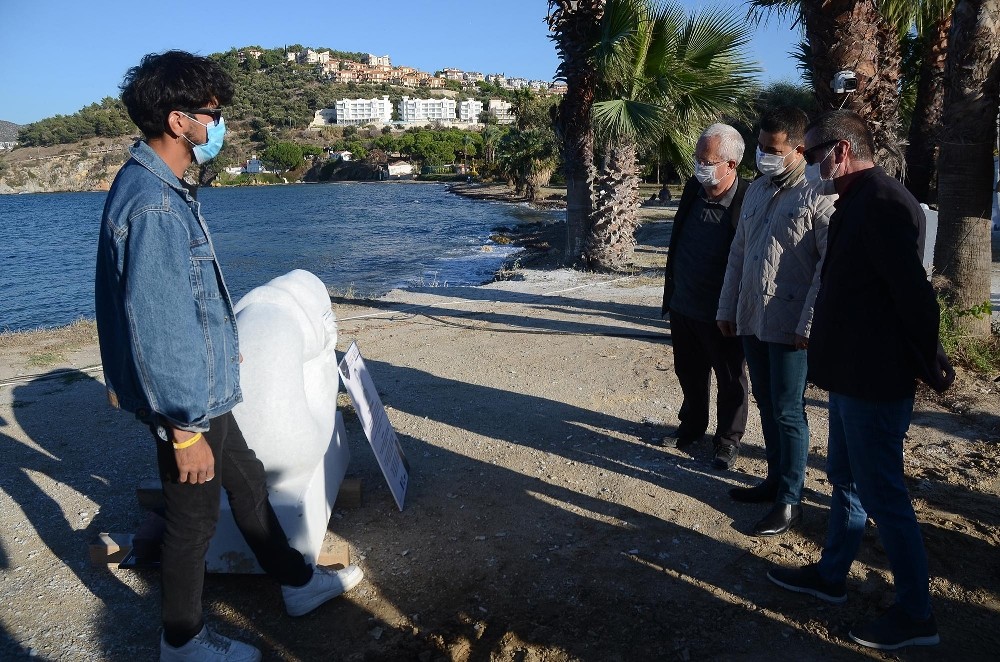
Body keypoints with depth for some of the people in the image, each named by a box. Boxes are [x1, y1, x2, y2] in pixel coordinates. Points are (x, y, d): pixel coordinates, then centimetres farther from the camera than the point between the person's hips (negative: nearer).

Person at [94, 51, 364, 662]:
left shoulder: (167, 188, 6)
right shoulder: (150, 205, -26)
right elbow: (154, 330, -27)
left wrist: (225, 345, 23)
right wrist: (185, 429, -23)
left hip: (204, 387, 10)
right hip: (185, 401, -10)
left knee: (248, 482, 21)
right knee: (194, 519, 8)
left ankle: (298, 583, 39)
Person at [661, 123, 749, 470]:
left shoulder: (748, 202, -19)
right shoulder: (692, 189, 0)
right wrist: (671, 291, 13)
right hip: (683, 304, 6)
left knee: (730, 380, 13)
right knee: (689, 372, 22)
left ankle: (728, 439, 31)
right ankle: (692, 425, 43)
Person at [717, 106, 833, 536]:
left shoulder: (817, 196, -10)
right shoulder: (757, 190, 13)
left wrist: (809, 325, -18)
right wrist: (727, 308, 15)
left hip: (789, 326, -7)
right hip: (751, 320, 7)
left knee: (788, 412, 1)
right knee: (766, 405, 16)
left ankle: (789, 501, 13)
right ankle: (776, 480, 31)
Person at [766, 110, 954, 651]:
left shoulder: (882, 202, -21)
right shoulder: (857, 201, 11)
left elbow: (914, 293, -23)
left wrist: (932, 368, -13)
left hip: (874, 380, -10)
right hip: (852, 373, 10)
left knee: (882, 494, 2)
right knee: (845, 478, 21)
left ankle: (915, 615, 19)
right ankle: (831, 575, 38)